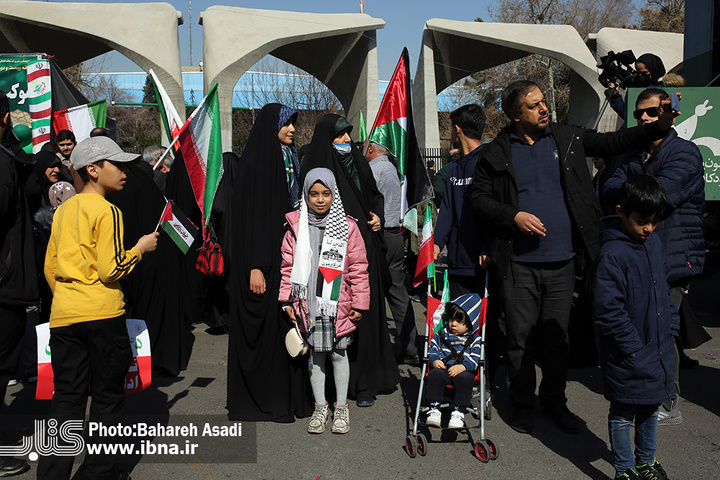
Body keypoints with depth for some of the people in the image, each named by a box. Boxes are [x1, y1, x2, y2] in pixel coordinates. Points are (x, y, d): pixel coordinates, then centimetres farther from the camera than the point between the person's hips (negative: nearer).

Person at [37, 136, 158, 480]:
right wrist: (140, 247, -2)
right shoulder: (106, 211, -10)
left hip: (63, 313, 6)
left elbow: (50, 267, 16)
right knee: (107, 396, 9)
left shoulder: (64, 209, 12)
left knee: (67, 399, 11)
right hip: (103, 313, -6)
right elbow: (111, 270, -16)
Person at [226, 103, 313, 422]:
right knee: (264, 323, -1)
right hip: (265, 259, -7)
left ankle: (290, 393, 18)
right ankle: (260, 399, 11)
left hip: (287, 255, 8)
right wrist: (255, 267, -20)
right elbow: (250, 215, -15)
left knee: (287, 322, 9)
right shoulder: (255, 162, -10)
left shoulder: (289, 159, 14)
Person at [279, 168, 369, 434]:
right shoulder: (296, 226, 3)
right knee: (315, 354, 11)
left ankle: (341, 407, 25)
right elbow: (289, 265, 8)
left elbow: (358, 268, 0)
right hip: (308, 303, 2)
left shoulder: (347, 227, -2)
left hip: (339, 305, -1)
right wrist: (287, 300, 4)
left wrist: (359, 304, -2)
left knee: (338, 353, 9)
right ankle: (320, 407, 26)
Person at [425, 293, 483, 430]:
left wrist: (463, 366, -19)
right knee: (435, 374, -32)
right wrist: (434, 360, -7)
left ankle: (459, 412, -23)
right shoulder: (442, 334, 18)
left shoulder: (474, 339, 10)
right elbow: (432, 349, 15)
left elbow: (475, 358, -1)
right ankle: (434, 409, -24)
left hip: (463, 371, -2)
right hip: (442, 368, 2)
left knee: (465, 378, -35)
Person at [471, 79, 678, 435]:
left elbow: (613, 143, 12)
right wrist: (513, 216, -13)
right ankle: (521, 404, 26)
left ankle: (555, 402, 31)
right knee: (520, 339, 7)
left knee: (557, 338, 12)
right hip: (519, 263, -2)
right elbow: (480, 198, 1)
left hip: (562, 262, 2)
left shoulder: (568, 139, 7)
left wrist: (658, 127, 2)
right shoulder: (496, 153, -1)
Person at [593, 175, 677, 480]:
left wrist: (671, 327, 11)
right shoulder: (612, 254, -21)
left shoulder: (654, 244, 5)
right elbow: (608, 309, -22)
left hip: (659, 350, 8)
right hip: (628, 357, -8)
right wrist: (634, 347, -18)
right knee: (623, 415, 9)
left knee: (651, 409, 22)